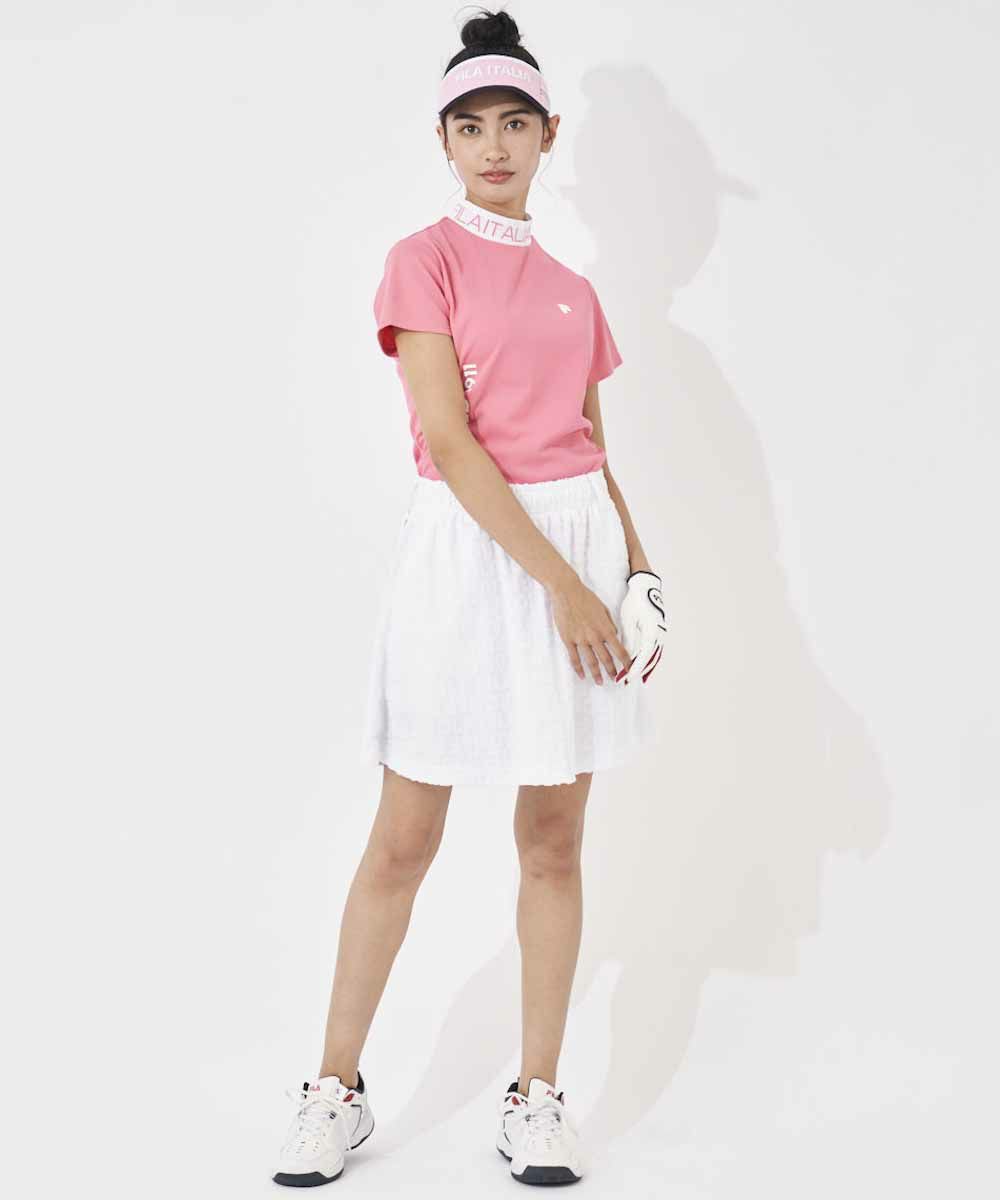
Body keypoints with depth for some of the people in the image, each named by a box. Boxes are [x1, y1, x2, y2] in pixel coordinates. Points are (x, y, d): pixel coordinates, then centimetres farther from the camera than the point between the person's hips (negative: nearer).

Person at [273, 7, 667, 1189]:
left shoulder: (570, 289, 13)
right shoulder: (425, 259, -3)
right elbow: (449, 439, -13)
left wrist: (636, 567, 0)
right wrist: (558, 579, -18)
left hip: (580, 546, 5)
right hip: (468, 551, -4)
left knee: (555, 837, 6)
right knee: (404, 838, 2)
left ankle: (535, 1100, 16)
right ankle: (335, 1089, 16)